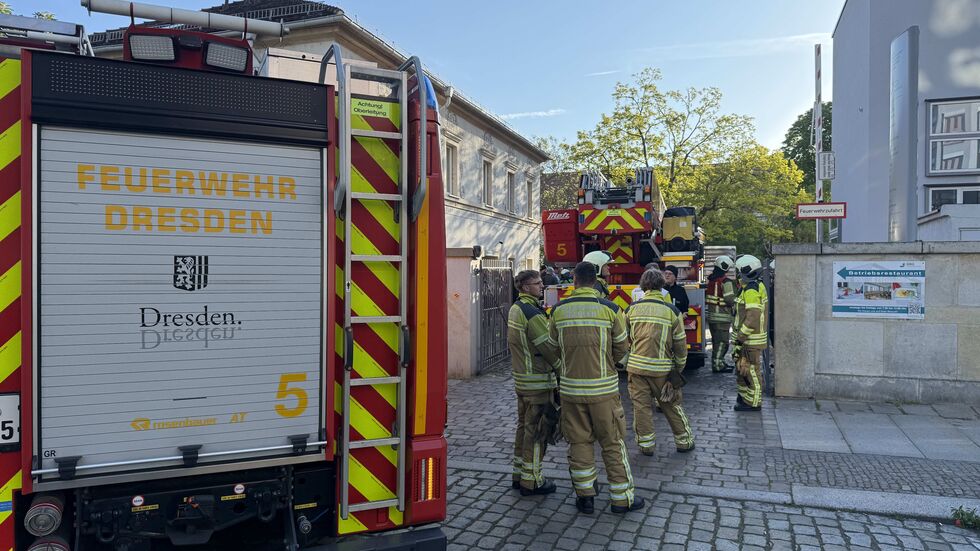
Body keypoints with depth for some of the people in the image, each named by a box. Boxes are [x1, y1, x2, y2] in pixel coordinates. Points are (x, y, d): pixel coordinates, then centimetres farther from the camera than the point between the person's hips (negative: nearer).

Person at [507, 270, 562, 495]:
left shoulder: (515, 309, 11)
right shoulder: (533, 314, -20)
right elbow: (549, 347, -20)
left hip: (521, 377, 10)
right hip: (538, 381, -10)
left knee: (524, 425, 18)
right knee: (537, 430, 0)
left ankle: (519, 475, 28)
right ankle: (531, 481, 9)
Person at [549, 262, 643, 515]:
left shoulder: (559, 310, -2)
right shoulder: (610, 309, -8)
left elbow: (554, 347, 7)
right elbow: (622, 348, 0)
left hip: (571, 387, 2)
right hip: (603, 387, -2)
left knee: (579, 442, 12)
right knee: (612, 443, 10)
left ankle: (585, 496, 20)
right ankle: (622, 498, 19)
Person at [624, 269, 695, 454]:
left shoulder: (632, 309, -1)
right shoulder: (672, 311, -5)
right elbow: (680, 343, -1)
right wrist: (679, 368, 12)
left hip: (636, 366, 1)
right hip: (662, 368, -1)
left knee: (641, 405, 10)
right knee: (672, 405, 14)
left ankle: (646, 444, 17)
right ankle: (683, 441, 26)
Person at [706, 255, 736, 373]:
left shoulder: (710, 279, 10)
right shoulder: (725, 281, -16)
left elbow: (706, 297, 17)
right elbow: (730, 299, -19)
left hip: (711, 315, 9)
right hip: (722, 316, -9)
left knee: (716, 340, 17)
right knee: (722, 341, -5)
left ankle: (717, 362, 25)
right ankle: (718, 365, -5)